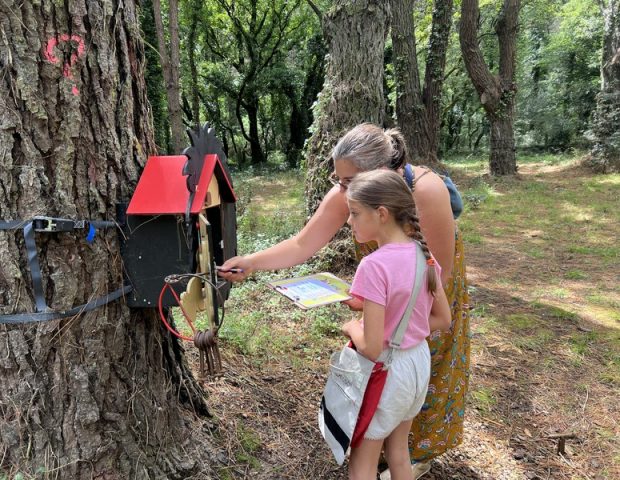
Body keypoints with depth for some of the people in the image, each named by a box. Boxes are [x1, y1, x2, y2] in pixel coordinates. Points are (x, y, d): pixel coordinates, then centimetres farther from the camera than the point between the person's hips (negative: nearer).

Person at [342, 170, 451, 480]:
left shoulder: (374, 266, -28)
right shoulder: (423, 254, -5)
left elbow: (371, 348, -26)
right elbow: (443, 320, 5)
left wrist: (351, 327, -8)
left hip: (387, 370, -7)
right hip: (419, 362, 7)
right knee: (399, 452, 28)